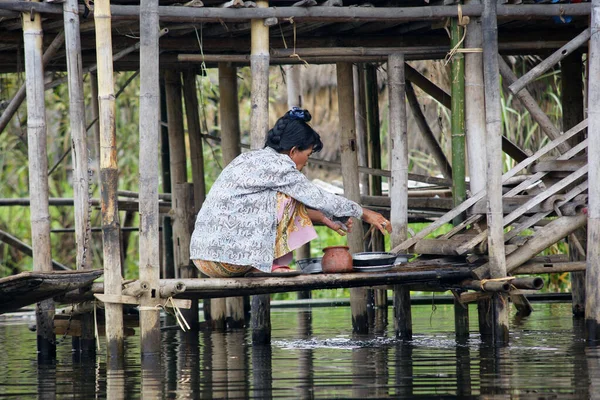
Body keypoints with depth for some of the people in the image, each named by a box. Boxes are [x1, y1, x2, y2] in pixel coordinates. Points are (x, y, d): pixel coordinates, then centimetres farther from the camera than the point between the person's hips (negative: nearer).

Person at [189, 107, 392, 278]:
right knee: (286, 198, -2)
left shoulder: (251, 159, 19)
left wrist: (325, 219, 31)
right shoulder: (277, 165, -8)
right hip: (227, 256, -9)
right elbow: (321, 199, -1)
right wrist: (364, 214, 11)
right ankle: (269, 265, -1)